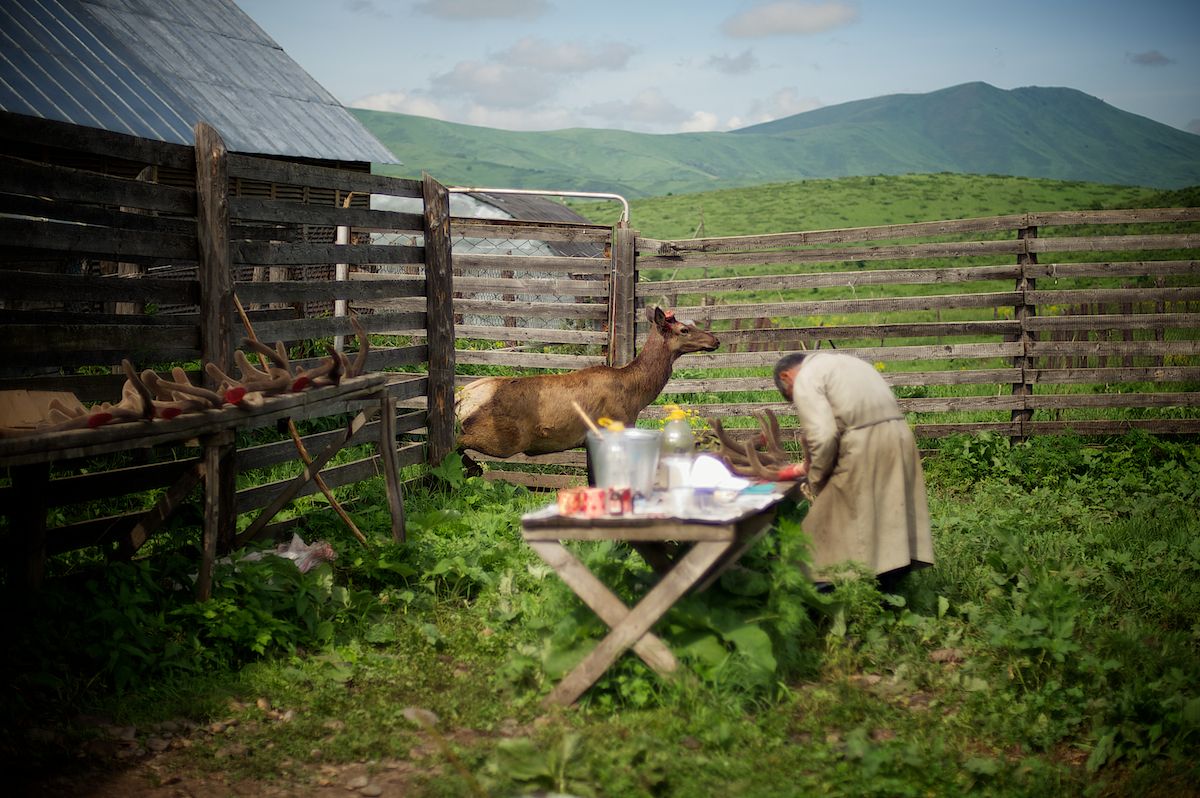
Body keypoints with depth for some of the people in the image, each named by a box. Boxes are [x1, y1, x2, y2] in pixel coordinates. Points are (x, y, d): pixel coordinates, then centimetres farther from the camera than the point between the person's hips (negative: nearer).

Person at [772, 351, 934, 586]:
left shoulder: (805, 381, -1)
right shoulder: (841, 361, 26)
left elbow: (823, 435, -14)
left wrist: (815, 480, 0)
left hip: (862, 449, -8)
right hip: (900, 436, 9)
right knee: (888, 517, 13)